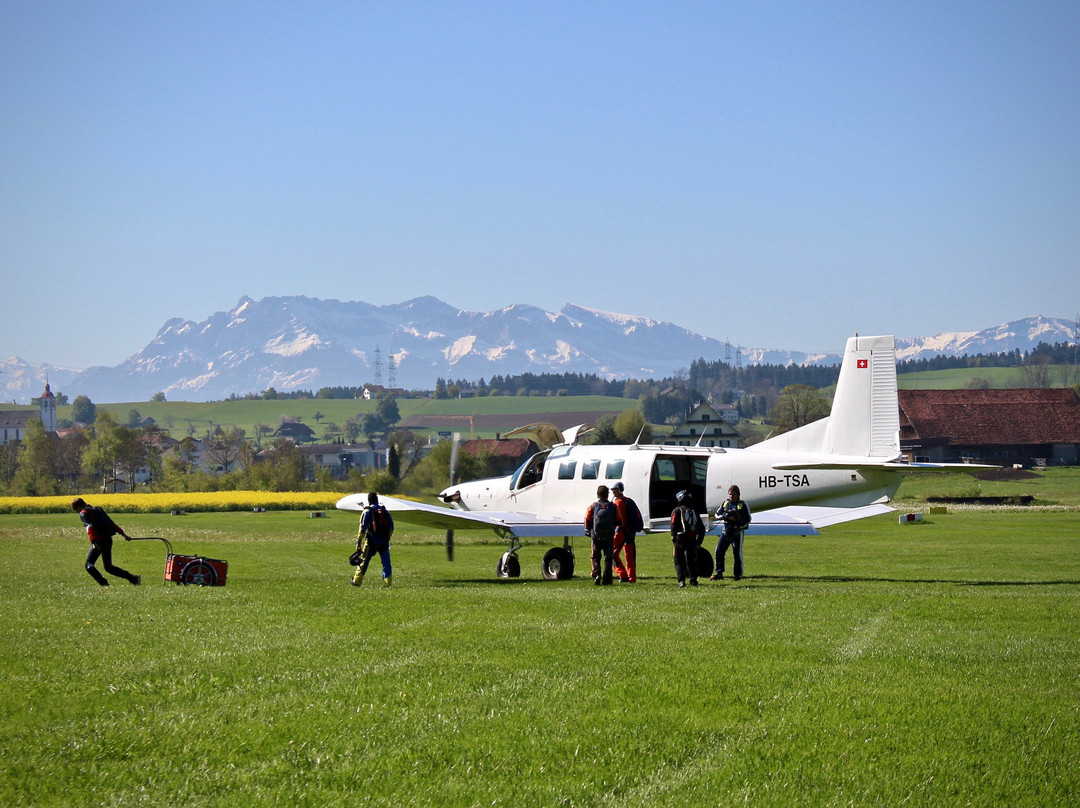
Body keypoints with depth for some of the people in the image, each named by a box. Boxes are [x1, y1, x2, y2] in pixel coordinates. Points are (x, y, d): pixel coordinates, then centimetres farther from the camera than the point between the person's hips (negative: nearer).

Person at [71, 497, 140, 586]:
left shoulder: (83, 513, -2)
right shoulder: (97, 510, 23)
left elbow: (90, 527, -19)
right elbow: (111, 522, 25)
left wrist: (94, 542, -29)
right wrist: (123, 533, 27)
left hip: (99, 541, -8)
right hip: (108, 540, 8)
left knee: (89, 565, -1)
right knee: (108, 567, 14)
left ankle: (103, 582, -17)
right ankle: (134, 578, 7)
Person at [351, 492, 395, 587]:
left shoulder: (367, 511, -4)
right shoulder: (385, 511, 9)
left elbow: (362, 528, -9)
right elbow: (391, 527, 12)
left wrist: (358, 542, -8)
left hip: (372, 541, -3)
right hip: (384, 541, 3)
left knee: (364, 561, 6)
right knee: (386, 562, 7)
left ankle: (357, 581, 11)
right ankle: (387, 582, 0)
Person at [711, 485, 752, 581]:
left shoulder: (743, 505, -3)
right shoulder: (725, 503, 10)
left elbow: (747, 519, -3)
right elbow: (717, 514, 12)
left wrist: (738, 526, -18)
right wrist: (725, 516, -10)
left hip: (737, 532, -4)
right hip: (726, 530, 4)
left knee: (737, 554, -2)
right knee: (719, 551, -1)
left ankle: (738, 575, 7)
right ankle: (719, 573, 7)